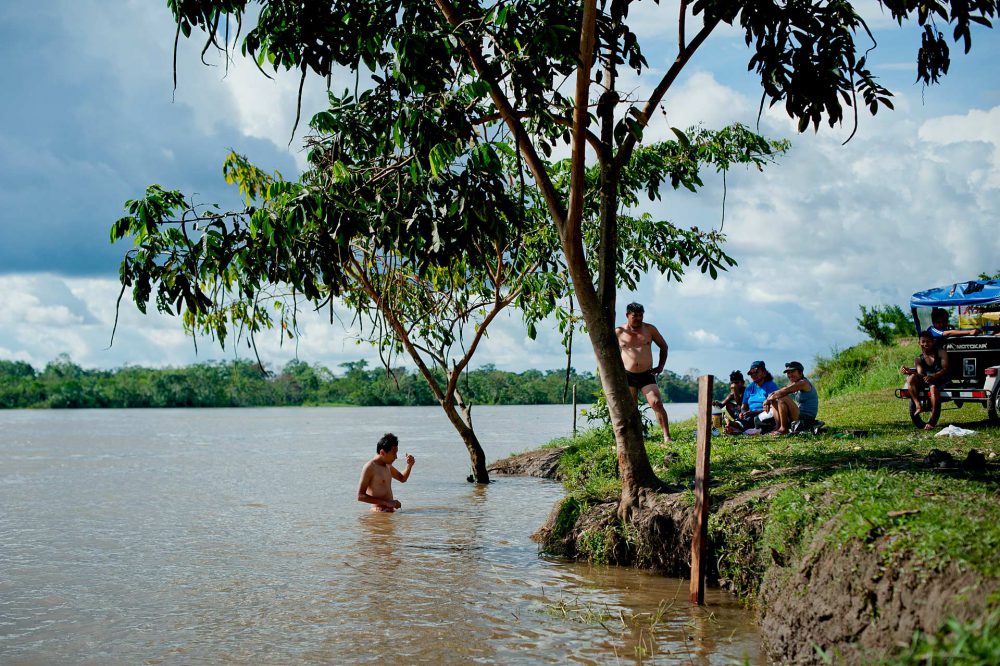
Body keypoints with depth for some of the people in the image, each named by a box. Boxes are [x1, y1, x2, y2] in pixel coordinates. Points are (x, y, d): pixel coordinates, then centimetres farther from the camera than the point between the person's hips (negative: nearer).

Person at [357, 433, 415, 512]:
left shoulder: (387, 465, 14)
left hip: (390, 512, 9)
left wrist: (409, 465, 10)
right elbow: (360, 496, -16)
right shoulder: (369, 468, -12)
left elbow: (402, 478, 32)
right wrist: (386, 503, -21)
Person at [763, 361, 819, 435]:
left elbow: (783, 392, -22)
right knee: (774, 402, 14)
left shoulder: (803, 383, -14)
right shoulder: (793, 384, 13)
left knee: (782, 399, -23)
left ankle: (784, 429, -14)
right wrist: (769, 401, -12)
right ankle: (779, 428, -1)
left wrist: (768, 400, -12)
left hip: (806, 419, -10)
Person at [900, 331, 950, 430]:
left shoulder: (941, 353, 5)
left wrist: (933, 377, -27)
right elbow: (920, 374, -2)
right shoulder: (919, 360, 14)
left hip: (942, 381, -4)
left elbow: (945, 369, -9)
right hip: (926, 381, 4)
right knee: (911, 378, -25)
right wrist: (909, 371, -24)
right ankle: (918, 406, -34)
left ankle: (933, 421, -37)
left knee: (933, 387, -40)